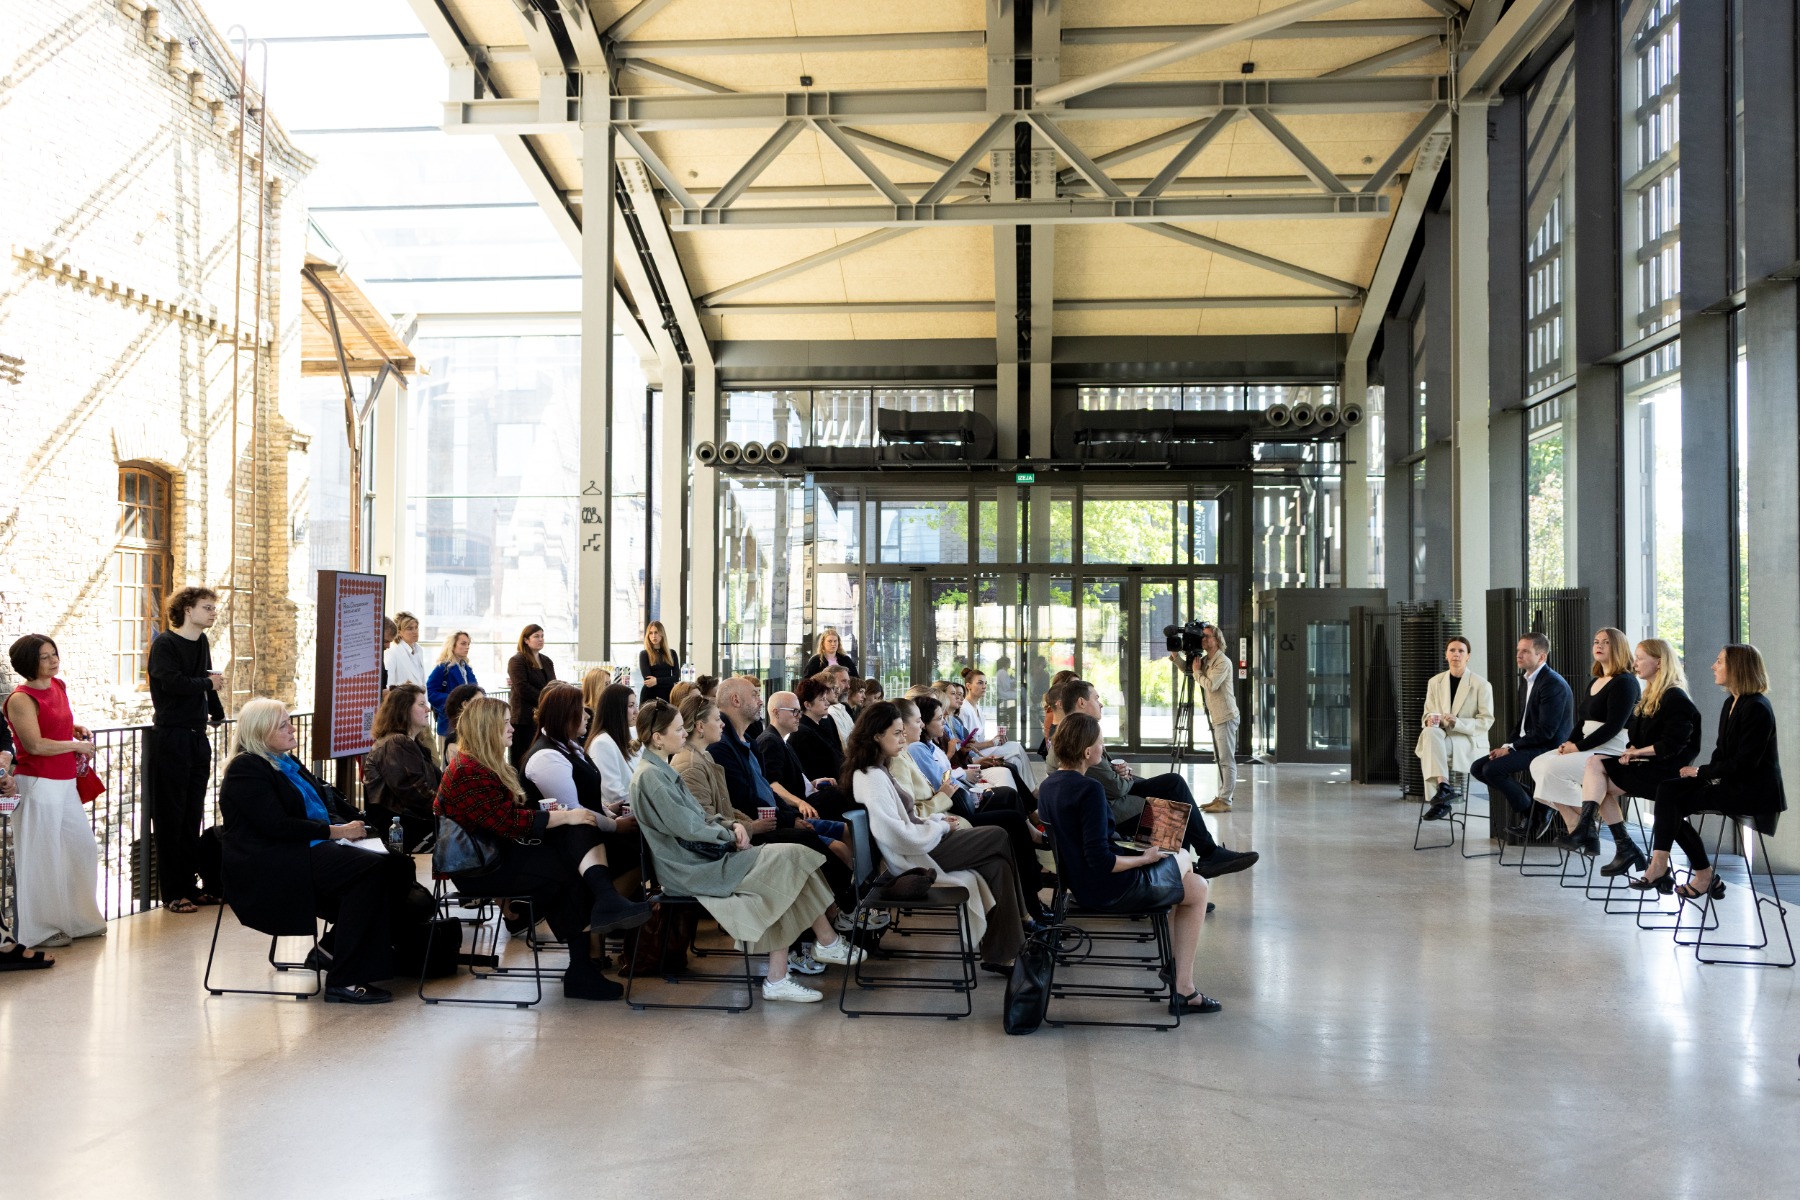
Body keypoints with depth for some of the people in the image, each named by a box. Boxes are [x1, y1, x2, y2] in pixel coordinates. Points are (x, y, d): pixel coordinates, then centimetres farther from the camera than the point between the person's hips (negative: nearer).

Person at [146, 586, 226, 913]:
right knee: (170, 817, -1)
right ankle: (172, 893, 4)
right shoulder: (163, 643, -10)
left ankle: (189, 885, 17)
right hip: (169, 739, -7)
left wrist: (216, 713, 21)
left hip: (197, 738, 7)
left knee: (193, 816, 10)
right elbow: (173, 681, -24)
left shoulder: (202, 643, 12)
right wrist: (208, 683, -9)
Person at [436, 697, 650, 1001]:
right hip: (482, 869, -9)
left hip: (501, 850, 9)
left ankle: (606, 900, -37)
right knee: (572, 872, -19)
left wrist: (550, 811, -1)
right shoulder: (468, 772, -17)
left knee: (580, 831, -17)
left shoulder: (488, 765, 16)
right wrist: (564, 816, -19)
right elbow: (509, 822, -23)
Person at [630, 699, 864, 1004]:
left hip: (702, 856, 10)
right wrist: (730, 835, -7)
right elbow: (687, 827, -20)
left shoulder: (662, 771, 16)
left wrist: (730, 824, 1)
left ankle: (777, 979, -7)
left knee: (785, 864, -6)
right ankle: (828, 943, 4)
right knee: (790, 858, -12)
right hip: (693, 869, -10)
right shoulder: (650, 776, -15)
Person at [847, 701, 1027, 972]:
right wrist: (941, 827, -11)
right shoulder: (871, 779, -20)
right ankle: (1019, 917, 13)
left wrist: (937, 819, 4)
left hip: (920, 844, 10)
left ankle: (999, 955, -2)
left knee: (997, 864, -2)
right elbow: (901, 838, -25)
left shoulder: (877, 771, 12)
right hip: (914, 858, -10)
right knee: (999, 838, -5)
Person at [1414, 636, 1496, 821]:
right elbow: (1427, 713, 15)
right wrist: (1430, 719, -12)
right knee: (1429, 733, -35)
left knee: (1431, 746, -34)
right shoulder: (1435, 682, 12)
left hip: (1469, 741, -4)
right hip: (1441, 737, 4)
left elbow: (1487, 721, -4)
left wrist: (1458, 722, -20)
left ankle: (1440, 794, -32)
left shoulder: (1482, 685, 0)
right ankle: (1443, 785, -40)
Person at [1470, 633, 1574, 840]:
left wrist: (1512, 747, -17)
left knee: (1492, 769, -23)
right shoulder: (1526, 679, 13)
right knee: (1478, 767, 0)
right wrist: (1508, 745, 2)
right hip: (1529, 744, 10)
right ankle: (1531, 804, 5)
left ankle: (1532, 814, -3)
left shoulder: (1553, 684, -18)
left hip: (1550, 748, -10)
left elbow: (1546, 731, -22)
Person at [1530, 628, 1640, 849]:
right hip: (1587, 749, 9)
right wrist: (1569, 743, 0)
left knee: (1554, 768, -25)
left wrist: (1578, 747, -18)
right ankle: (1574, 818, -7)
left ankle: (1577, 828, -11)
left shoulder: (1624, 682, -8)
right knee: (1538, 764, -6)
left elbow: (1613, 726, -17)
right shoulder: (1594, 683, 20)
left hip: (1610, 752, -9)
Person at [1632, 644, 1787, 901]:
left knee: (1674, 803, -19)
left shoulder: (1757, 708, -16)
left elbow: (1745, 762, -21)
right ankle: (1659, 867, -16)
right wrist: (1707, 773, -2)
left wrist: (1702, 772, -15)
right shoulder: (1731, 703, 13)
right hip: (1730, 782, 9)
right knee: (1667, 789, -11)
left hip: (1753, 790, -9)